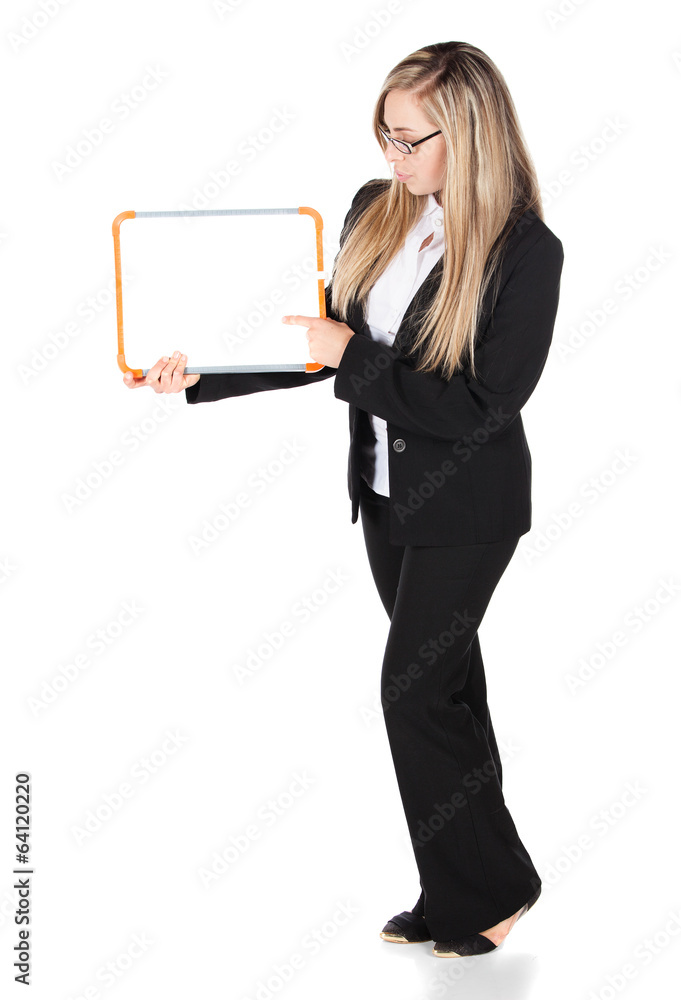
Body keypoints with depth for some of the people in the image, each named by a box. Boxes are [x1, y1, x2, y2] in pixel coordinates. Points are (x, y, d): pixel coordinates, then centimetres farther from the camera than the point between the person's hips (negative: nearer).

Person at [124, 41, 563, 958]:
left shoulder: (525, 252, -20)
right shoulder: (375, 211, -1)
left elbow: (483, 408, -22)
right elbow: (321, 342, 6)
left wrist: (354, 358, -22)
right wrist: (201, 374, -3)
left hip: (465, 508, -7)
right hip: (387, 491, 7)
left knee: (414, 687, -5)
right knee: (444, 677, 15)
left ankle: (488, 889, 15)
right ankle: (461, 893, 28)